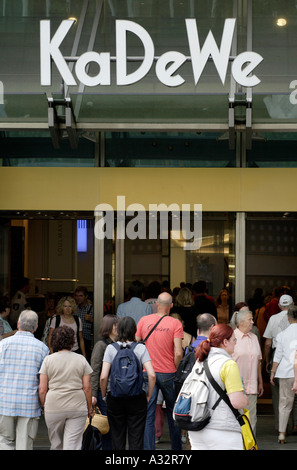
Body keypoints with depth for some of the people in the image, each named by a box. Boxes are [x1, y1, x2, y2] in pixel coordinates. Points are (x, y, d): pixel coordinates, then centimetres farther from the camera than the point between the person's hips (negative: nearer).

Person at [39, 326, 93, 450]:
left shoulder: (48, 360, 0)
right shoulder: (81, 359, 2)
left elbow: (42, 389, -2)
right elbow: (87, 387, 0)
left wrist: (43, 406, 11)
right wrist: (90, 408, 10)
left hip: (53, 407, 0)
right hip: (78, 407, 0)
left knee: (56, 444, 15)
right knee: (73, 444, -2)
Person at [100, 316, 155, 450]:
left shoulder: (111, 348, -3)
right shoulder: (141, 348, -3)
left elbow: (103, 377, -10)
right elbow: (152, 375, -11)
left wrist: (104, 395, 6)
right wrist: (148, 396, 2)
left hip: (115, 399, 0)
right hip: (137, 399, 0)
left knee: (117, 439, 10)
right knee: (136, 439, 6)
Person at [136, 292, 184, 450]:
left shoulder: (144, 320, 1)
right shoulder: (175, 323, -7)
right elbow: (178, 353, -14)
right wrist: (177, 371, 0)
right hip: (168, 374, -1)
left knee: (148, 415, 3)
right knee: (173, 413, 15)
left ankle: (148, 447, 1)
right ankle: (176, 447, 24)